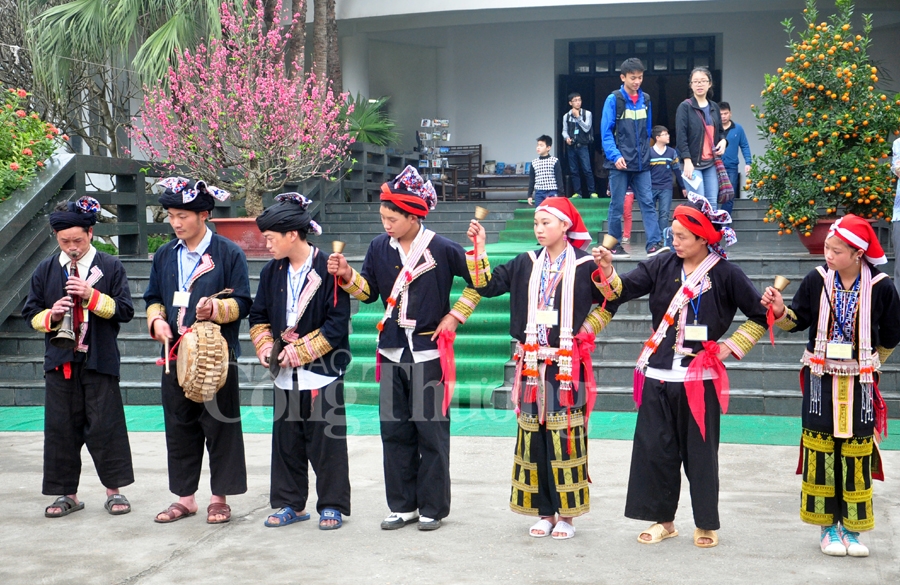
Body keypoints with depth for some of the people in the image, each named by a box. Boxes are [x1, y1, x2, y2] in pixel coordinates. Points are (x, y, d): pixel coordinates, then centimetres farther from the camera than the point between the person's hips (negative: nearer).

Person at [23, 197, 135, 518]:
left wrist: (92, 296, -15)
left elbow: (125, 310, -3)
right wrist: (51, 315, -9)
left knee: (105, 426, 0)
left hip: (99, 360, -3)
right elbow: (31, 314, 12)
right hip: (59, 362, 3)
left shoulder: (110, 267, 2)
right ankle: (67, 494, 14)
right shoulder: (45, 271, 9)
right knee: (61, 428, 4)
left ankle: (114, 490, 11)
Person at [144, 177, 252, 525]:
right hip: (176, 353, 5)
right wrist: (157, 320, -2)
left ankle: (219, 498, 12)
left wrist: (216, 308, -23)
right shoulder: (165, 255, 12)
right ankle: (184, 497, 20)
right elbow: (153, 298, 18)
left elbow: (241, 303, -4)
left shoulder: (228, 253, -4)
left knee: (220, 425, 1)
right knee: (179, 427, 9)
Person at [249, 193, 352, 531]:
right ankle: (290, 504, 23)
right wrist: (265, 346, -1)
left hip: (323, 371, -6)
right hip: (285, 374, 6)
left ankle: (332, 505, 12)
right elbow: (259, 316, 17)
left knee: (326, 440, 1)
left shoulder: (328, 269, -12)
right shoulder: (272, 272, 8)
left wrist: (302, 350, -14)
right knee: (285, 441, 11)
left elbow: (338, 323, -14)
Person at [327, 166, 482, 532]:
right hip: (392, 351, 5)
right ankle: (403, 505, 19)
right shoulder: (380, 247, 3)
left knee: (431, 432, 2)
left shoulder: (441, 249, -10)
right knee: (394, 432, 9)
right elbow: (368, 291, 9)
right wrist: (347, 275, -9)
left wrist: (456, 315, -4)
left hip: (429, 352, -5)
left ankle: (433, 508, 12)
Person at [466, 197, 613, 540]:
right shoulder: (526, 264, 8)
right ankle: (544, 511, 15)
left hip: (567, 365, -4)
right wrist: (479, 249, -4)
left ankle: (566, 514, 8)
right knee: (533, 436, 6)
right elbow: (487, 285, 3)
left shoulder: (584, 265, -2)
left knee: (565, 436, -2)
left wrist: (586, 331, -7)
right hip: (532, 365, 4)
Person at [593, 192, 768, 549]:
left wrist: (731, 346, -3)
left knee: (699, 452, 6)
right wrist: (607, 269, -21)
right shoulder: (662, 267, 4)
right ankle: (663, 519, 22)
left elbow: (761, 317, 2)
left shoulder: (726, 275, -5)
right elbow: (622, 291, -4)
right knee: (654, 449, 7)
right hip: (658, 375, 4)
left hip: (699, 378, -3)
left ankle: (706, 524, 21)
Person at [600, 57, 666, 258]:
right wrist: (615, 156, -19)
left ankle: (654, 243, -6)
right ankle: (614, 245, 10)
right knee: (617, 205, 2)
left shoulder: (645, 99, 10)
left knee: (647, 203, -3)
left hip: (641, 164, 4)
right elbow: (606, 132, -9)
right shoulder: (613, 100, -5)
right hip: (620, 164, -4)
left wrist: (645, 153, 12)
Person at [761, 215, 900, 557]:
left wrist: (866, 367, 9)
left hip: (858, 384, -1)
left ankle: (852, 528, 15)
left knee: (856, 453, 4)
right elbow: (796, 322, 1)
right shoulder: (817, 280, -5)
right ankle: (828, 526, 13)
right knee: (821, 451, 2)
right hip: (821, 381, 1)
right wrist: (780, 311, -18)